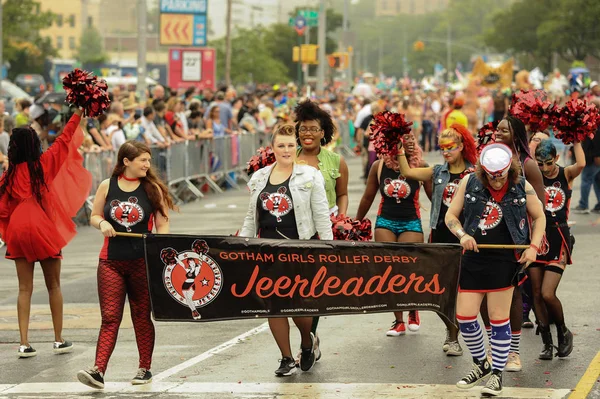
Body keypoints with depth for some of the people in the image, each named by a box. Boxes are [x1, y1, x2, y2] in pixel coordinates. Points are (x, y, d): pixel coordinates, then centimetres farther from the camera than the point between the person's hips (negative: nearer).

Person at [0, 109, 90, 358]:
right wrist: (78, 115, 12)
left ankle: (24, 343, -3)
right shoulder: (44, 164, -4)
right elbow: (64, 140, 2)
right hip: (45, 232, -2)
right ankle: (59, 340, 14)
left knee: (25, 288, 5)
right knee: (54, 286, 11)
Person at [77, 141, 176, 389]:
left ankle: (145, 369, 20)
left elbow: (162, 226, 1)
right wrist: (102, 223, -10)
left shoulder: (153, 188, 0)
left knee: (142, 316, 8)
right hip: (111, 261, 1)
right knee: (110, 317, -5)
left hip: (142, 261, -1)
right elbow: (94, 217, 13)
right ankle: (98, 371, -12)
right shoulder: (107, 186, 4)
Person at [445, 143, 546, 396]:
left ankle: (497, 374, 14)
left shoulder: (522, 187, -3)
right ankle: (481, 364, 26)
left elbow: (539, 217, 9)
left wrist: (534, 246, -4)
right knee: (464, 317, 2)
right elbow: (450, 216, 7)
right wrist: (462, 235, -13)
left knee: (499, 319, 0)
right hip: (473, 259, 3)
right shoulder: (469, 183, 0)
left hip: (505, 261, -3)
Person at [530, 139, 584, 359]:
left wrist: (576, 140, -16)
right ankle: (547, 343, 17)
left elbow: (581, 164, -23)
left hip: (558, 240, -3)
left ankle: (563, 333, 15)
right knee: (537, 293, 4)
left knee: (548, 294, -11)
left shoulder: (566, 174, -3)